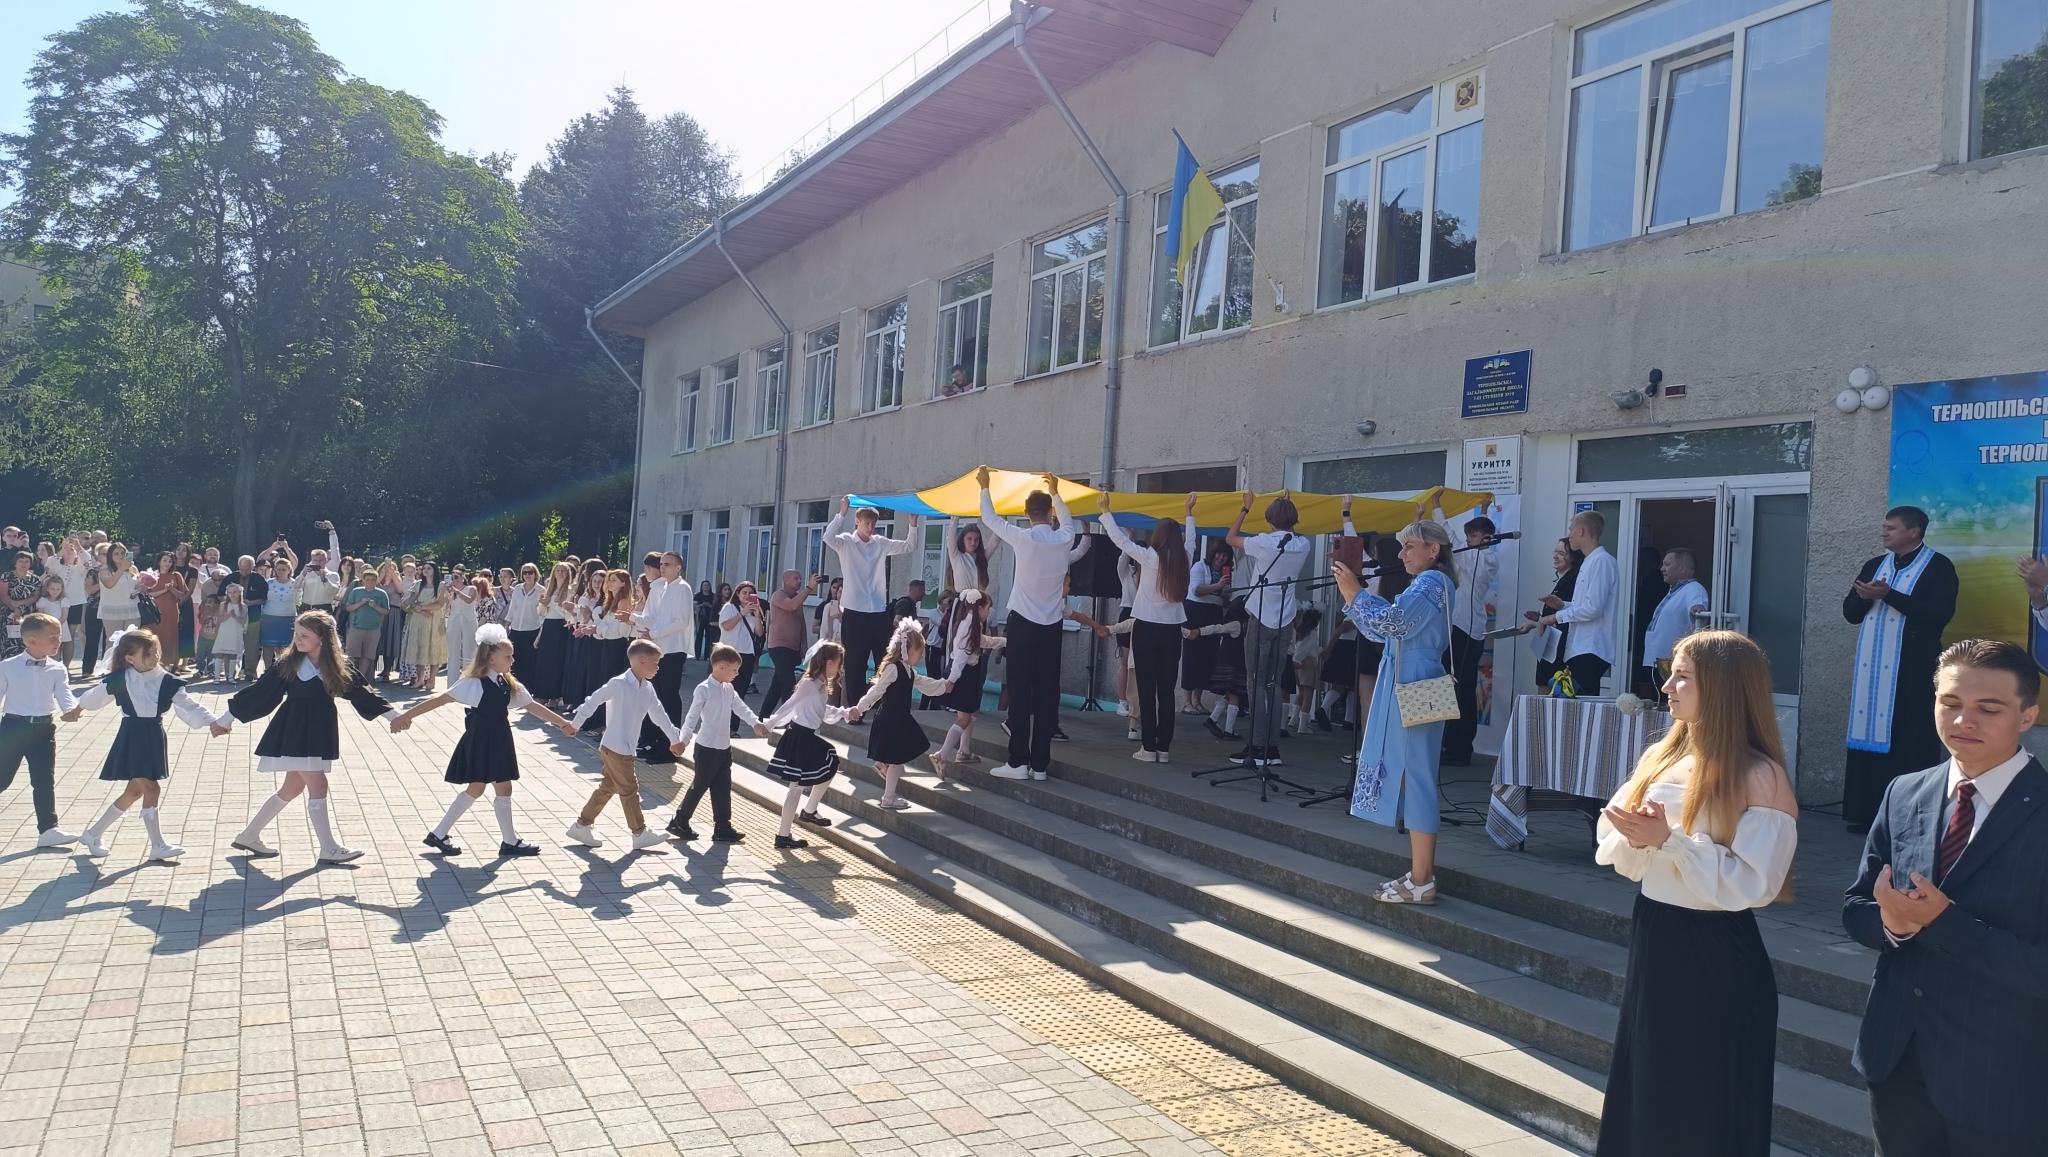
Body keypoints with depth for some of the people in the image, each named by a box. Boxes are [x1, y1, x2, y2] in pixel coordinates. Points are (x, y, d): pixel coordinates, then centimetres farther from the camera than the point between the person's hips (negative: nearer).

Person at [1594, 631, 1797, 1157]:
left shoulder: (1760, 777, -15)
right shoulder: (1660, 758, 6)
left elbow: (1753, 886, -22)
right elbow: (1624, 861, 7)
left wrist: (1669, 840, -24)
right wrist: (1636, 839, -14)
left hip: (1715, 957, -7)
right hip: (1652, 940, 7)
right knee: (1644, 1101, 17)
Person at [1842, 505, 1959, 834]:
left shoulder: (1938, 566, -2)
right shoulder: (1874, 565, 16)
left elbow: (1940, 613, -15)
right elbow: (1850, 612, 13)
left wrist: (1888, 595, -18)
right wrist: (1864, 596, -8)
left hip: (1912, 669, -5)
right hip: (1871, 668, 6)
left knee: (1909, 744, -5)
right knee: (1871, 736, 4)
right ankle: (1868, 812, 8)